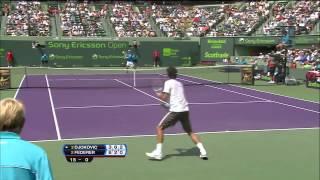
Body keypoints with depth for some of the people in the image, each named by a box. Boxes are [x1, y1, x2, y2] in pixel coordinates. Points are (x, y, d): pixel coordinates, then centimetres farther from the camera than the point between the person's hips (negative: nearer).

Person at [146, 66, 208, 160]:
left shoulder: (168, 82, 1)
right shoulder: (179, 83, 21)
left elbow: (165, 97, -6)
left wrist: (159, 95, 14)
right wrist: (164, 95, 33)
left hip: (175, 110, -6)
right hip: (185, 110, 7)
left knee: (160, 128, 4)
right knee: (190, 132, 17)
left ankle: (158, 153, -3)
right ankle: (203, 151, 6)